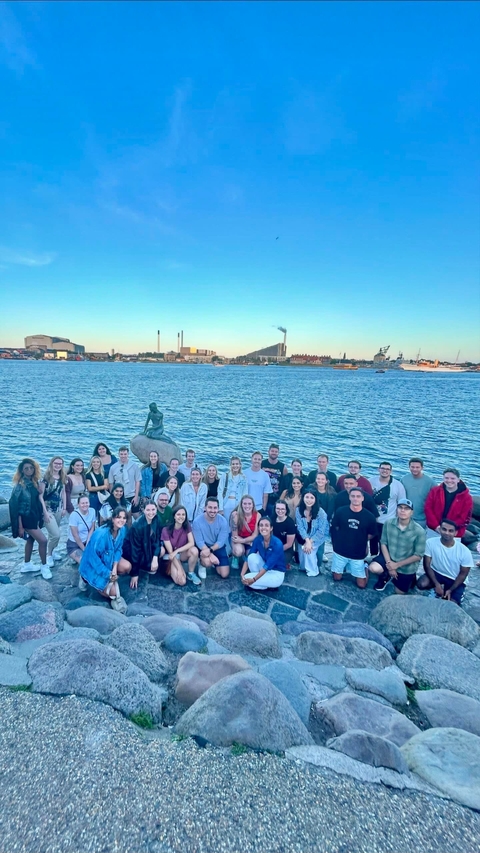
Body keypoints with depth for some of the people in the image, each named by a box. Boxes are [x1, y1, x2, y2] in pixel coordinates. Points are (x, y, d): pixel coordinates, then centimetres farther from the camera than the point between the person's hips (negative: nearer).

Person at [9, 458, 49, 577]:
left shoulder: (34, 482, 3)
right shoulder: (19, 485, -17)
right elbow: (15, 507, -17)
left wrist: (39, 517, 2)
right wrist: (20, 526, -18)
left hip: (34, 517, 7)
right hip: (26, 518, -7)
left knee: (31, 540, 19)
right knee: (43, 540, -9)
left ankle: (27, 565, 35)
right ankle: (44, 566, 7)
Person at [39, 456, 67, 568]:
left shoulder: (62, 478, 6)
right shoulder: (45, 478, -13)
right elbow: (40, 495, -15)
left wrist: (64, 508, 11)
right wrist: (45, 512, -18)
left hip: (58, 509, 6)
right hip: (48, 510, -5)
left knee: (53, 533, 13)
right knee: (56, 534, -9)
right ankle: (49, 555, 13)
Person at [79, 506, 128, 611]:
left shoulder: (122, 530, -11)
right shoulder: (101, 534, -32)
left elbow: (118, 549, -2)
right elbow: (93, 557, -27)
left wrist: (114, 569, -15)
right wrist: (108, 573, -21)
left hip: (108, 560, 7)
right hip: (94, 566, -6)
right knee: (113, 592, -12)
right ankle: (87, 577, 6)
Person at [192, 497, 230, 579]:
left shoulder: (223, 521, -17)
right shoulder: (197, 521, -22)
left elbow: (221, 541, -17)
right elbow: (199, 542, -20)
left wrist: (210, 550, -35)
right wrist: (211, 554, -32)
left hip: (218, 547, 2)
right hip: (203, 547, -2)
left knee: (224, 574, -3)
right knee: (207, 562, -34)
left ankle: (213, 562, 28)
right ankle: (202, 565, 5)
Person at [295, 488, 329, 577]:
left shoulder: (321, 512, -24)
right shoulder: (299, 510, -15)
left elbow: (321, 531, -21)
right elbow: (300, 527, -15)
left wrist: (310, 541, -24)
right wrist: (307, 540, -26)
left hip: (318, 537, -3)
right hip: (304, 537, 3)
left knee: (308, 549, -20)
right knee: (303, 549, -9)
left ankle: (312, 571, 2)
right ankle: (304, 567, 21)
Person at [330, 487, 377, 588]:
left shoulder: (369, 516, -12)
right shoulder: (340, 512, -12)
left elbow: (371, 534, 5)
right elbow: (334, 528, 4)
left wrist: (360, 540, 2)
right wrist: (343, 539, 4)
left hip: (358, 555, -1)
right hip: (340, 551, 1)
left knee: (361, 584, 6)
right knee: (337, 577, 12)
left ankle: (365, 567, 33)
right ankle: (346, 566, 39)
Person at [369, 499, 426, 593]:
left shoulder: (419, 531, -22)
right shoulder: (388, 523, -14)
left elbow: (418, 556, -16)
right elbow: (383, 543, -6)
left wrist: (397, 565, -17)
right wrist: (389, 563, -17)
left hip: (407, 566, -2)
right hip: (390, 558, 2)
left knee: (399, 594, 11)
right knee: (374, 568, -27)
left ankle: (410, 577, 41)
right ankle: (386, 575, 9)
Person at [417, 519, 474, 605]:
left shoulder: (464, 551, -22)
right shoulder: (430, 542, -21)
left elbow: (462, 574, -10)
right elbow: (427, 565, -14)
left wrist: (450, 590, -15)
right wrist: (437, 584, -22)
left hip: (455, 580, -1)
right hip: (437, 573, 1)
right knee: (421, 584, -28)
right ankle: (439, 587, 6)